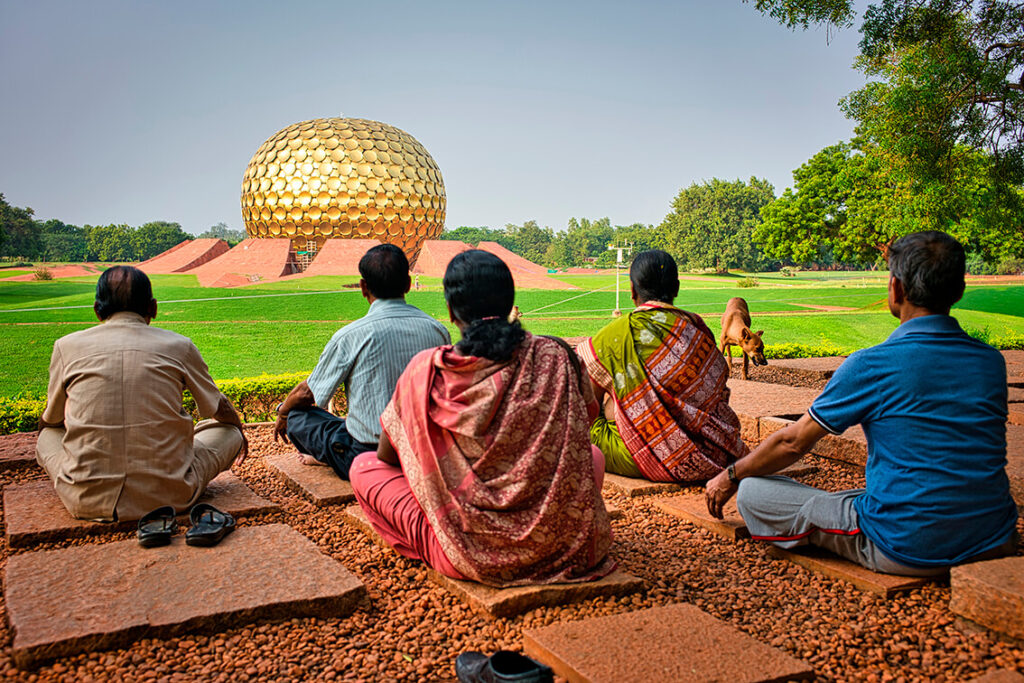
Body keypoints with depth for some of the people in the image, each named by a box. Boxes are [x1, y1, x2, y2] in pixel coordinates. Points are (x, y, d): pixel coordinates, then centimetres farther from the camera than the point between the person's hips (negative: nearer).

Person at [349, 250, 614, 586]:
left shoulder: (426, 370, -9)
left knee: (363, 467, 17)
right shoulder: (555, 357, -5)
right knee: (593, 453, 32)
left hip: (468, 555, -1)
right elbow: (588, 417, 16)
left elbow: (387, 457, 6)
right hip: (559, 547, 2)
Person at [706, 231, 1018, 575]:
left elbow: (792, 442, -5)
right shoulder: (992, 362, 1)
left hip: (906, 551, -6)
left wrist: (729, 476, 12)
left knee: (752, 492, -1)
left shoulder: (871, 366, -16)